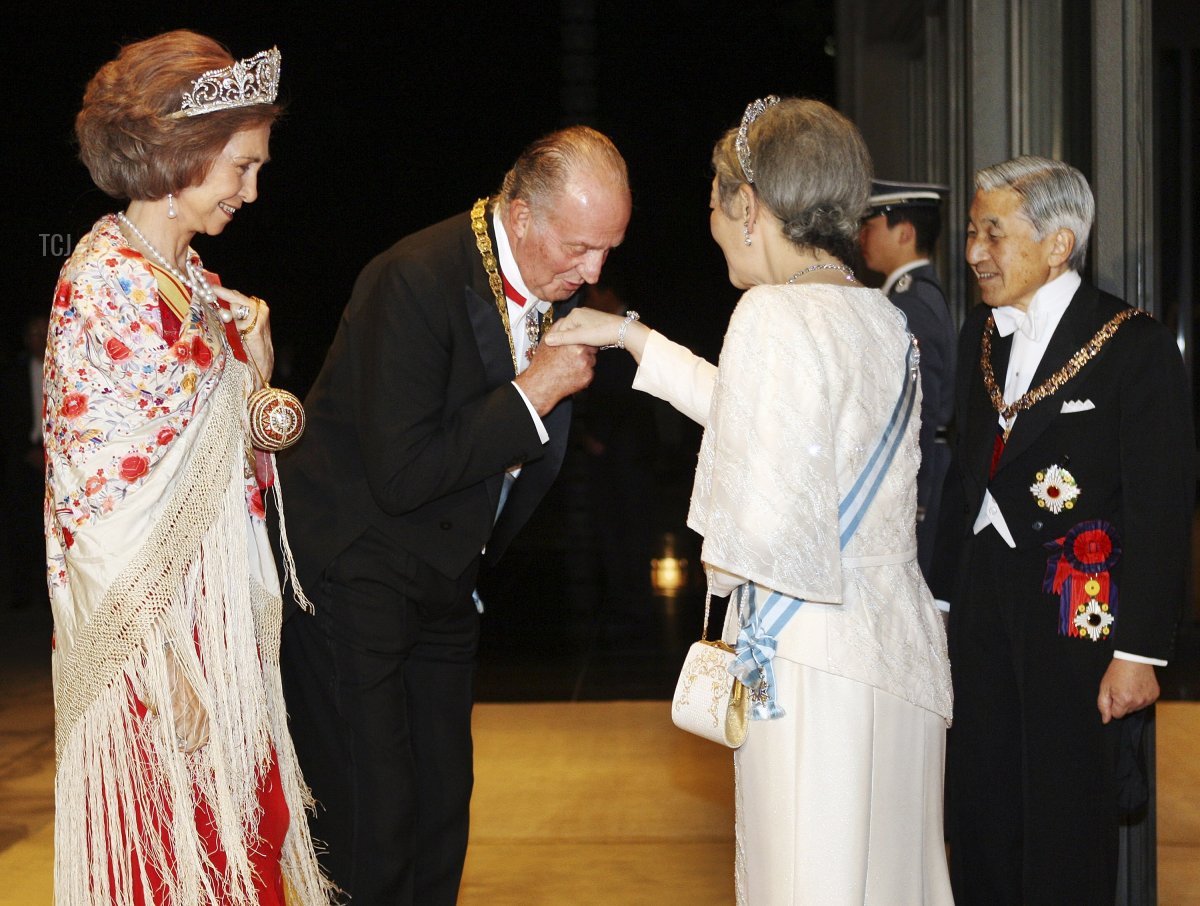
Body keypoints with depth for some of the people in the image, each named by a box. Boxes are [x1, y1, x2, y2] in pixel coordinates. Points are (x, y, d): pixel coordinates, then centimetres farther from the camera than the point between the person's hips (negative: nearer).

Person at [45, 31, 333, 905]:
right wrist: (164, 660, -19)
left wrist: (254, 363, -1)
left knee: (236, 822, 14)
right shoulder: (102, 283, -16)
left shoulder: (188, 277, 10)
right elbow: (95, 492, -18)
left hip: (220, 602, 8)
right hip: (152, 627, -8)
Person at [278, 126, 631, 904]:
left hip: (445, 577, 8)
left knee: (442, 802, 12)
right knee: (369, 818, -6)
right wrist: (532, 393, -24)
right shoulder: (416, 281, -24)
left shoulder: (560, 284, 1)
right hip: (353, 572, -8)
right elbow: (400, 476, -27)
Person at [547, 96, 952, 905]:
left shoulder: (775, 314, -15)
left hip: (812, 656, -8)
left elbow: (768, 523, -23)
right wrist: (633, 337, 30)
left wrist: (720, 560, -1)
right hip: (903, 650, 8)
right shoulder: (882, 317, 10)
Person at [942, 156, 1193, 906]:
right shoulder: (982, 333, 10)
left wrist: (1140, 650, -14)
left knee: (1068, 825, 4)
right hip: (986, 607, 6)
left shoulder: (1135, 346, -10)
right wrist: (945, 596, 10)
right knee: (982, 815, 11)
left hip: (1079, 616, -6)